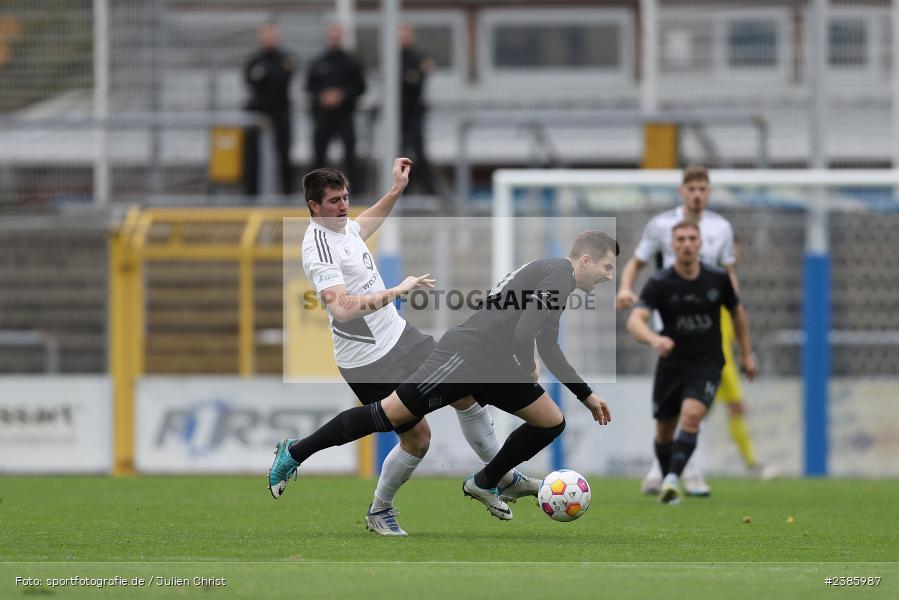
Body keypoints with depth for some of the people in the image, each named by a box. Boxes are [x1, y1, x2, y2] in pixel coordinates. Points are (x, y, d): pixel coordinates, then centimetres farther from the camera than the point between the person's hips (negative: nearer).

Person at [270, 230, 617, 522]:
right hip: (466, 354, -10)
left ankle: (484, 483, 20)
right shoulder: (559, 273, -12)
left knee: (551, 423, 7)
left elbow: (549, 352, 30)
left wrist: (587, 397, 30)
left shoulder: (557, 281, 20)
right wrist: (527, 371, -3)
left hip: (494, 365, 10)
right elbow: (523, 332, -22)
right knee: (389, 415, -8)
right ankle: (295, 453, 2)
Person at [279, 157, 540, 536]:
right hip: (367, 360, -9)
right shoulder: (319, 247, -26)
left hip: (397, 334, 9)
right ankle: (379, 513, 18)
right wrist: (395, 292, -38)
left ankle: (506, 479, 25)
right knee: (417, 438, -6)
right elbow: (341, 308, -38)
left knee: (466, 393, 10)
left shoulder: (342, 226, 3)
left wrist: (396, 190, 30)